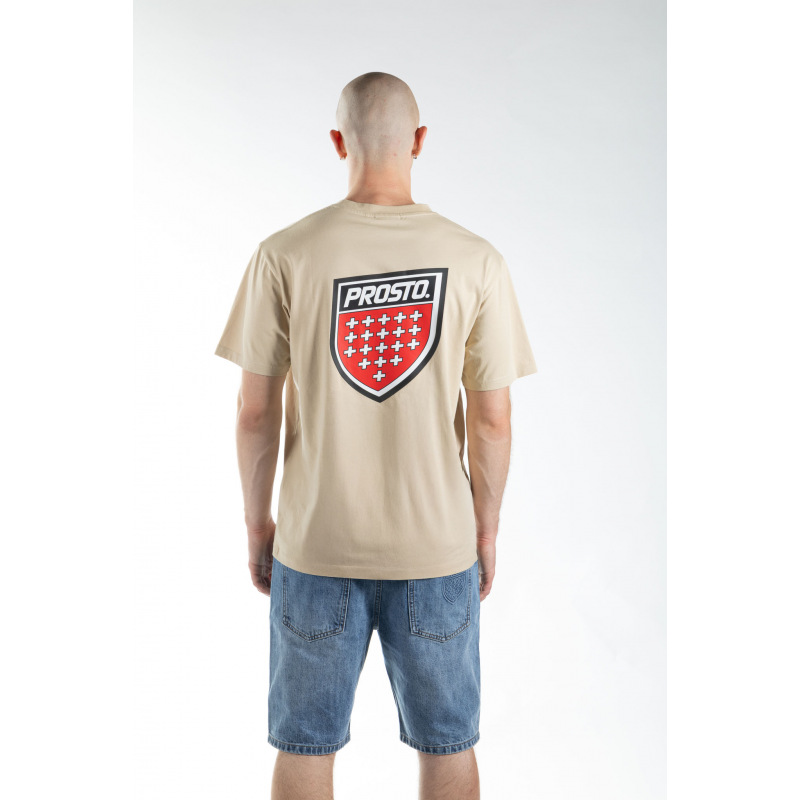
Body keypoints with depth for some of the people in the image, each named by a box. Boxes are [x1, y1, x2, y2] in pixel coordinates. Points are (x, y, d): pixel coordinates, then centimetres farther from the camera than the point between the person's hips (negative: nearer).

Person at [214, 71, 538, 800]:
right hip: (438, 546, 1)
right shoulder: (475, 259, -7)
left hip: (315, 544, 0)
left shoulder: (284, 254, -9)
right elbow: (494, 420, -5)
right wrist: (486, 528, 9)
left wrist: (258, 522, 8)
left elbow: (256, 411, -6)